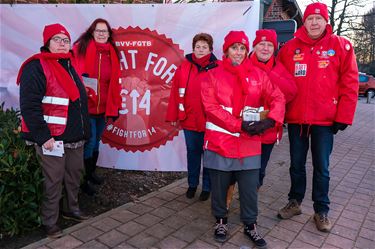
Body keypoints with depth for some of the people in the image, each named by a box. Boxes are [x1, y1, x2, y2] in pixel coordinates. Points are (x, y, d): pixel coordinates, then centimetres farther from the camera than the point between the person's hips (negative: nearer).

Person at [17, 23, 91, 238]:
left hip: (76, 137, 8)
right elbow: (30, 106, -18)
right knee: (54, 182, 2)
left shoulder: (69, 66, 16)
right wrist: (43, 136, -21)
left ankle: (72, 209, 36)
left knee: (75, 176, 17)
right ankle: (50, 222, 19)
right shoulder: (36, 67, -10)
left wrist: (84, 130, 18)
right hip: (53, 138, -8)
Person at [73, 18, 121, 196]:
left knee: (96, 142, 17)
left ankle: (91, 172, 35)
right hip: (85, 106, -5)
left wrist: (114, 105, 10)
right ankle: (83, 179, 14)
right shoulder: (81, 48, -5)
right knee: (89, 142, -3)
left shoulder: (111, 52, 10)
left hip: (103, 107, 5)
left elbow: (114, 81, 11)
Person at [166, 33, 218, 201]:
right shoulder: (184, 67, 2)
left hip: (210, 122, -2)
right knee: (192, 153, 15)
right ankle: (192, 184, 33)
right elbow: (175, 92, 2)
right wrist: (173, 116, 1)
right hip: (189, 120, 2)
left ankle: (207, 187, 27)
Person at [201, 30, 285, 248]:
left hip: (249, 144, 2)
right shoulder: (213, 76, 0)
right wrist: (240, 125, -17)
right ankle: (221, 221, 34)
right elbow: (211, 107, -10)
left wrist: (270, 120, -16)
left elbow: (278, 98, 4)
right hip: (219, 142, -1)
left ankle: (250, 225, 30)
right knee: (219, 186, 11)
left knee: (250, 187, 9)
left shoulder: (258, 75, 8)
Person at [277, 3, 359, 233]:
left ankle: (321, 211, 25)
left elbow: (350, 84, -3)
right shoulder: (290, 48, 3)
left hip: (325, 120, -1)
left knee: (321, 167, 8)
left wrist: (343, 117, -7)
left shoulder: (341, 46, -1)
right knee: (297, 164, 14)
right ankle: (295, 202, 32)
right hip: (296, 118, 2)